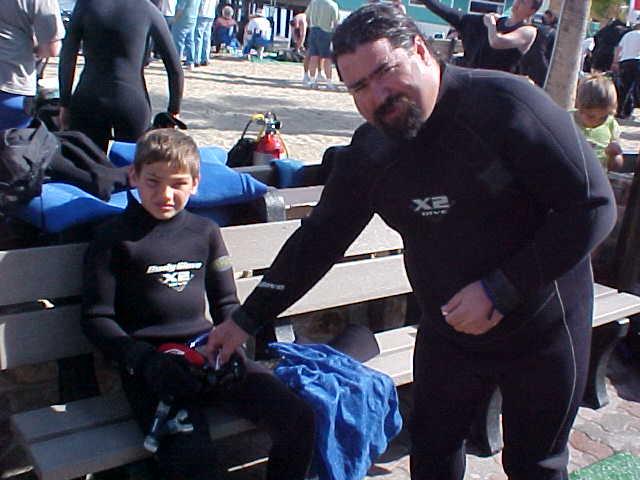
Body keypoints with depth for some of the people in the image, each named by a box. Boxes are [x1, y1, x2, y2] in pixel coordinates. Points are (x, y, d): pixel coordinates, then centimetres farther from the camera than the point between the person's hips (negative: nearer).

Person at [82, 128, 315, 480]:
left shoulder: (205, 231, 13)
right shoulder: (114, 237, 0)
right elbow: (96, 319, -1)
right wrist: (145, 360, -16)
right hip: (150, 366, -4)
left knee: (299, 418, -13)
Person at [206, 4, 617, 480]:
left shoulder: (503, 105, -23)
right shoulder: (369, 151, -7)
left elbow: (594, 205, -21)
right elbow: (319, 238, 1)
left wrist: (501, 289, -25)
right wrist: (247, 319, 2)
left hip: (541, 331, -3)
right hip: (447, 334, 4)